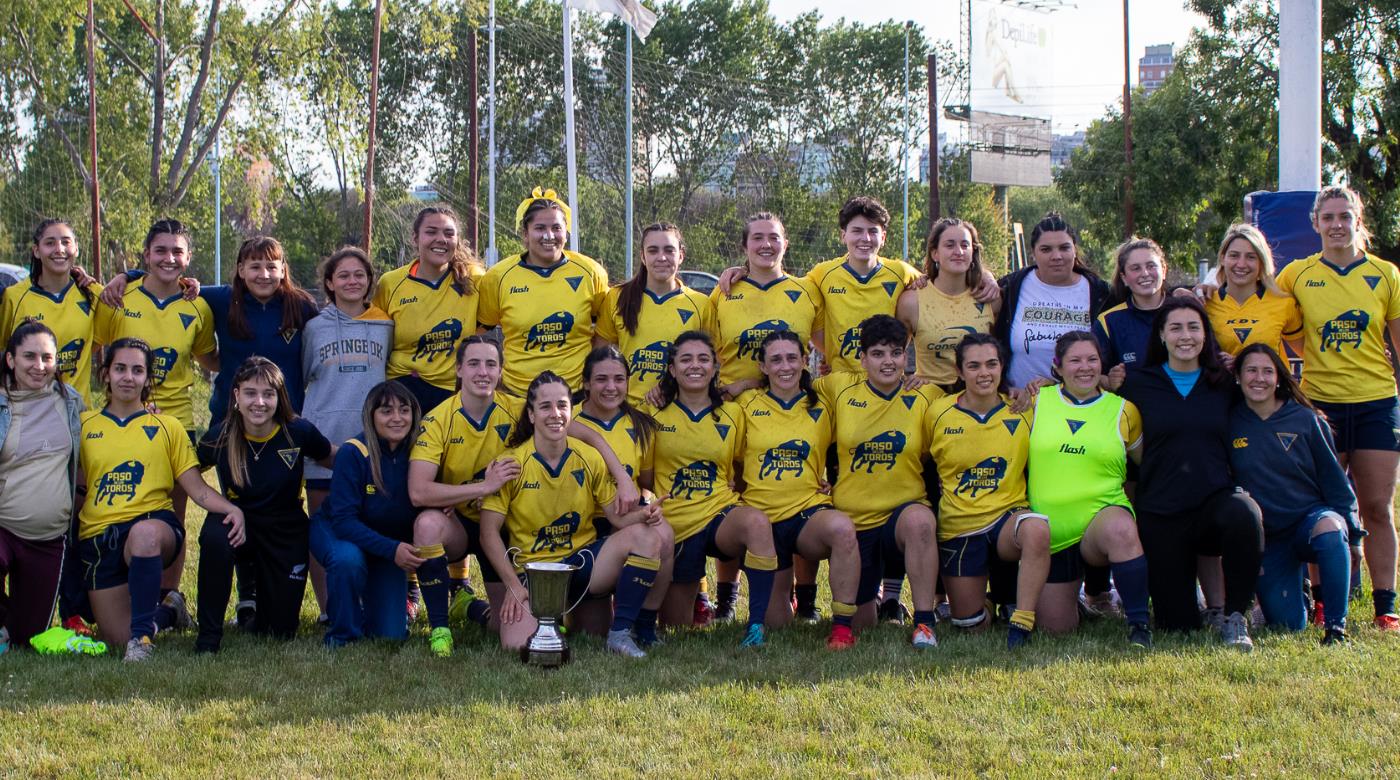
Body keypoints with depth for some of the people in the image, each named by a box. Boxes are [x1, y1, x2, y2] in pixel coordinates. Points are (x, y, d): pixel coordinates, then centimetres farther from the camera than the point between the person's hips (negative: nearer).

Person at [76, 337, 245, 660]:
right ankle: (154, 611, 33)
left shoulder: (167, 427, 12)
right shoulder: (84, 426, 14)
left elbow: (197, 488, 5)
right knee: (118, 640, -3)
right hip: (97, 535, 2)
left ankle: (142, 634, -32)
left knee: (145, 533, -42)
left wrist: (232, 509, -12)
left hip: (154, 522, -2)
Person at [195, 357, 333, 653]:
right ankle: (208, 636, -21)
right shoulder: (220, 437, -14)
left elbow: (332, 458, 4)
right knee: (215, 536, -39)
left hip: (286, 530, 1)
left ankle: (260, 582, 38)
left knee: (281, 631, 2)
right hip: (240, 520, -1)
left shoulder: (298, 431, -16)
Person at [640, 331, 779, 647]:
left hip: (723, 514, -1)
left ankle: (756, 626, -36)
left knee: (756, 522, -39)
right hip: (676, 523, 1)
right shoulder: (656, 416, 3)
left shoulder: (732, 414, 5)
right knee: (676, 629, 7)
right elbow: (645, 478, 8)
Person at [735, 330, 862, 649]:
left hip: (810, 510, 0)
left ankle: (842, 626, -29)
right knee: (777, 623, 1)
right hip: (763, 518, 1)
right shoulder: (748, 405, 4)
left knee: (842, 526, -39)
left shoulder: (819, 408, 7)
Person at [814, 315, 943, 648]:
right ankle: (871, 591, 45)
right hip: (851, 521, 2)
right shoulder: (839, 387, -1)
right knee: (860, 624, 5)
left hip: (904, 510, -2)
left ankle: (924, 622, -29)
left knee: (920, 520, -40)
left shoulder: (927, 396, -2)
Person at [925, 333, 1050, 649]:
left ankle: (1021, 623, -29)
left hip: (1008, 515, -1)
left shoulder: (1023, 410, -2)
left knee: (1036, 528, -39)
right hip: (957, 527, 1)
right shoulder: (938, 413, -4)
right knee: (971, 624, 2)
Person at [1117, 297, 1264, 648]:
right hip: (1160, 511, 0)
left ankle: (1234, 616, -16)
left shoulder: (1225, 385, 9)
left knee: (1244, 514, -37)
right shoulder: (1137, 384, 5)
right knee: (1177, 624, -3)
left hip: (1216, 498, 0)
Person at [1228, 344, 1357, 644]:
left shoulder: (1305, 420, -1)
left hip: (1312, 515, -1)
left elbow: (1333, 478, 3)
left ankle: (1336, 626, -29)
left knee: (1329, 529, -39)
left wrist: (1350, 530, -3)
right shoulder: (1229, 424, -2)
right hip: (1267, 538, 1)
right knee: (1287, 623, -7)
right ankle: (1302, 592, 32)